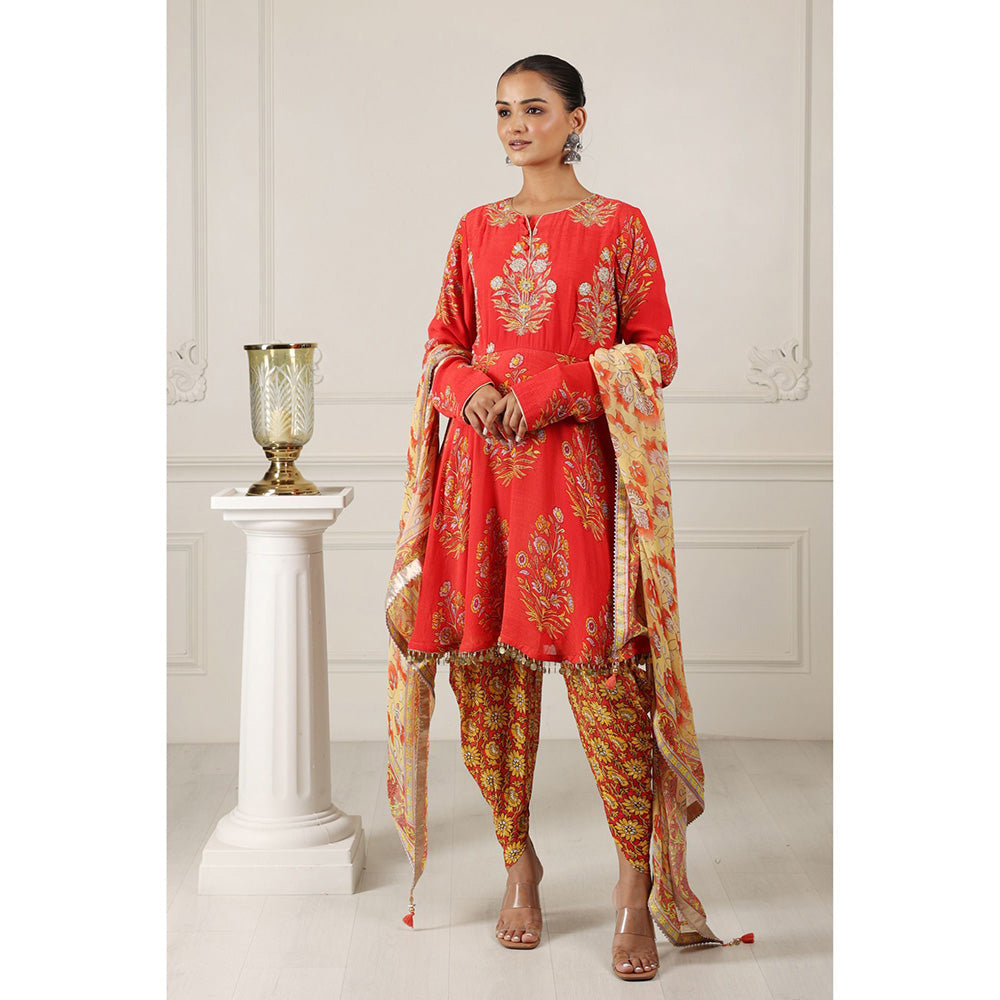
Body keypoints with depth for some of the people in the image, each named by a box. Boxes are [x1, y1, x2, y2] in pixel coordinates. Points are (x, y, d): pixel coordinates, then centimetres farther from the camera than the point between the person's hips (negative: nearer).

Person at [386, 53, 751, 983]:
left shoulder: (619, 226, 3)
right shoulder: (476, 229, 14)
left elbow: (655, 351, -1)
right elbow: (443, 341, 16)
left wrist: (542, 391, -12)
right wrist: (471, 390, -7)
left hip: (575, 465, -4)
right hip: (479, 465, 4)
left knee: (599, 664, -8)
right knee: (486, 662, 5)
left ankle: (636, 881, 2)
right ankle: (517, 863, 19)